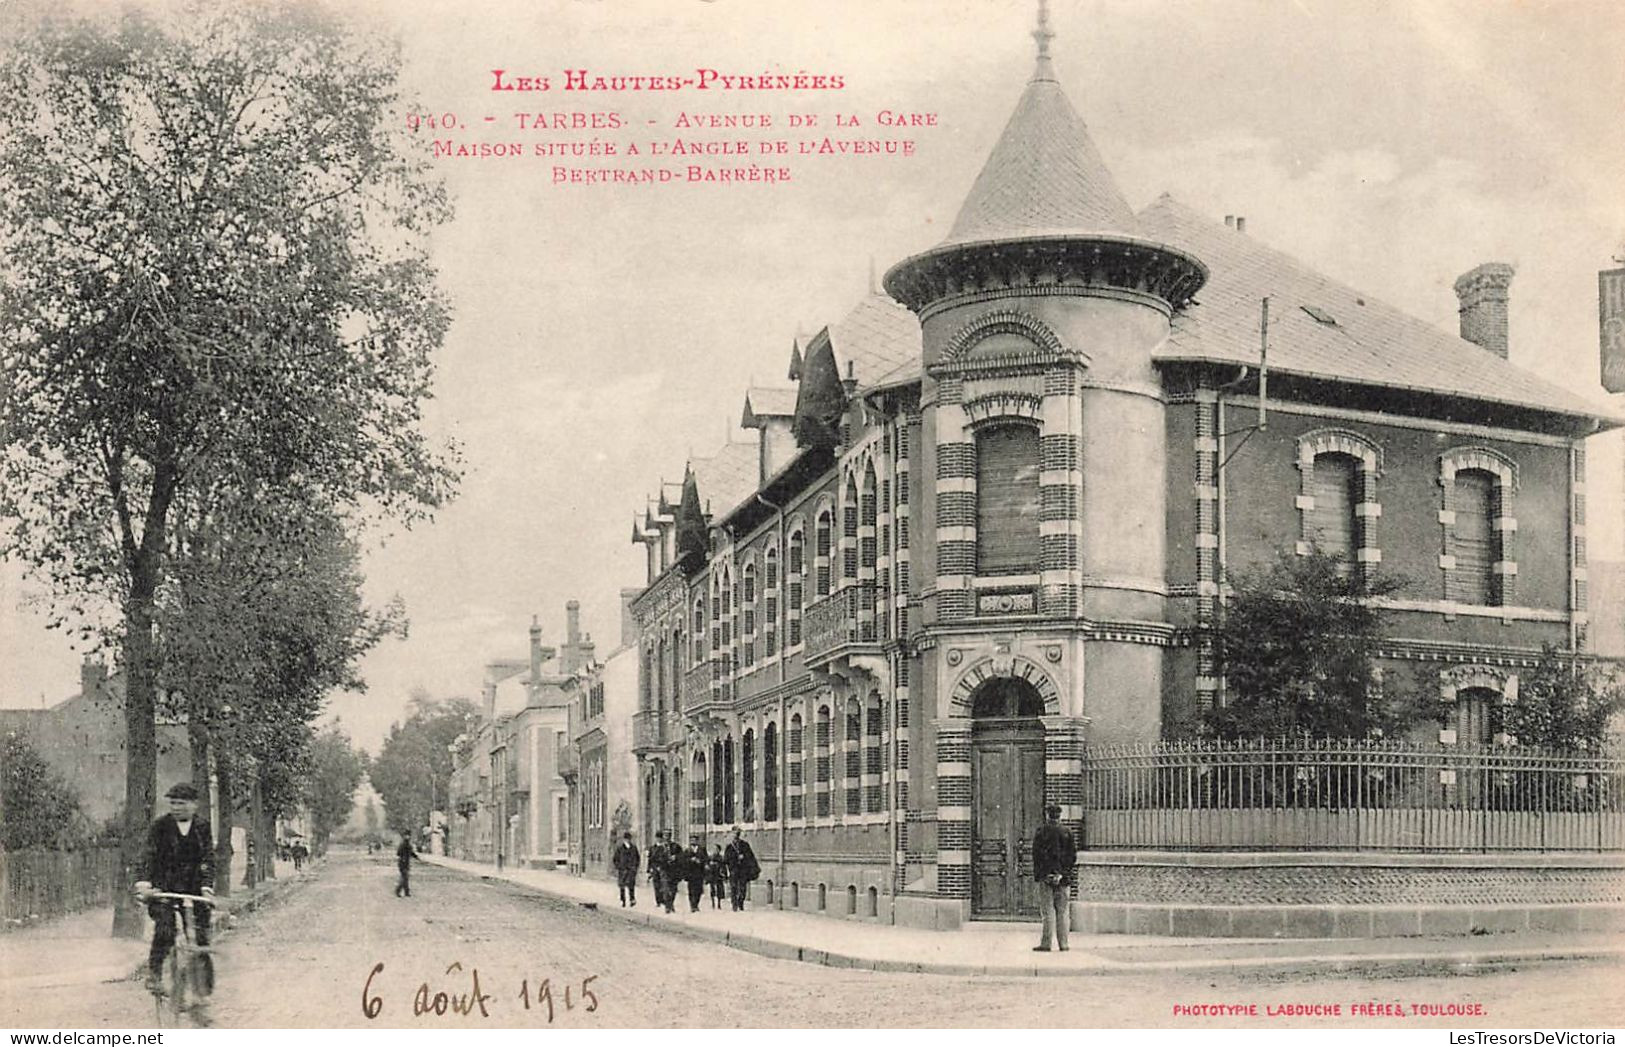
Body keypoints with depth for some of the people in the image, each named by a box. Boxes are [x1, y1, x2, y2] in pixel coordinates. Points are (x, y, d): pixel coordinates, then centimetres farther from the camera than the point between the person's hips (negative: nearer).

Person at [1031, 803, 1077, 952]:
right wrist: (1065, 872, 6)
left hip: (1046, 875, -2)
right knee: (1063, 912, 6)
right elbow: (1073, 855, 5)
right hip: (1063, 877, 2)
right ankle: (1063, 944, 6)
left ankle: (1046, 943, -5)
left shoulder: (1041, 831, -2)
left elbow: (1036, 854, -5)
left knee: (1048, 911, -2)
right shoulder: (1067, 832, 6)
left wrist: (1037, 874, -2)